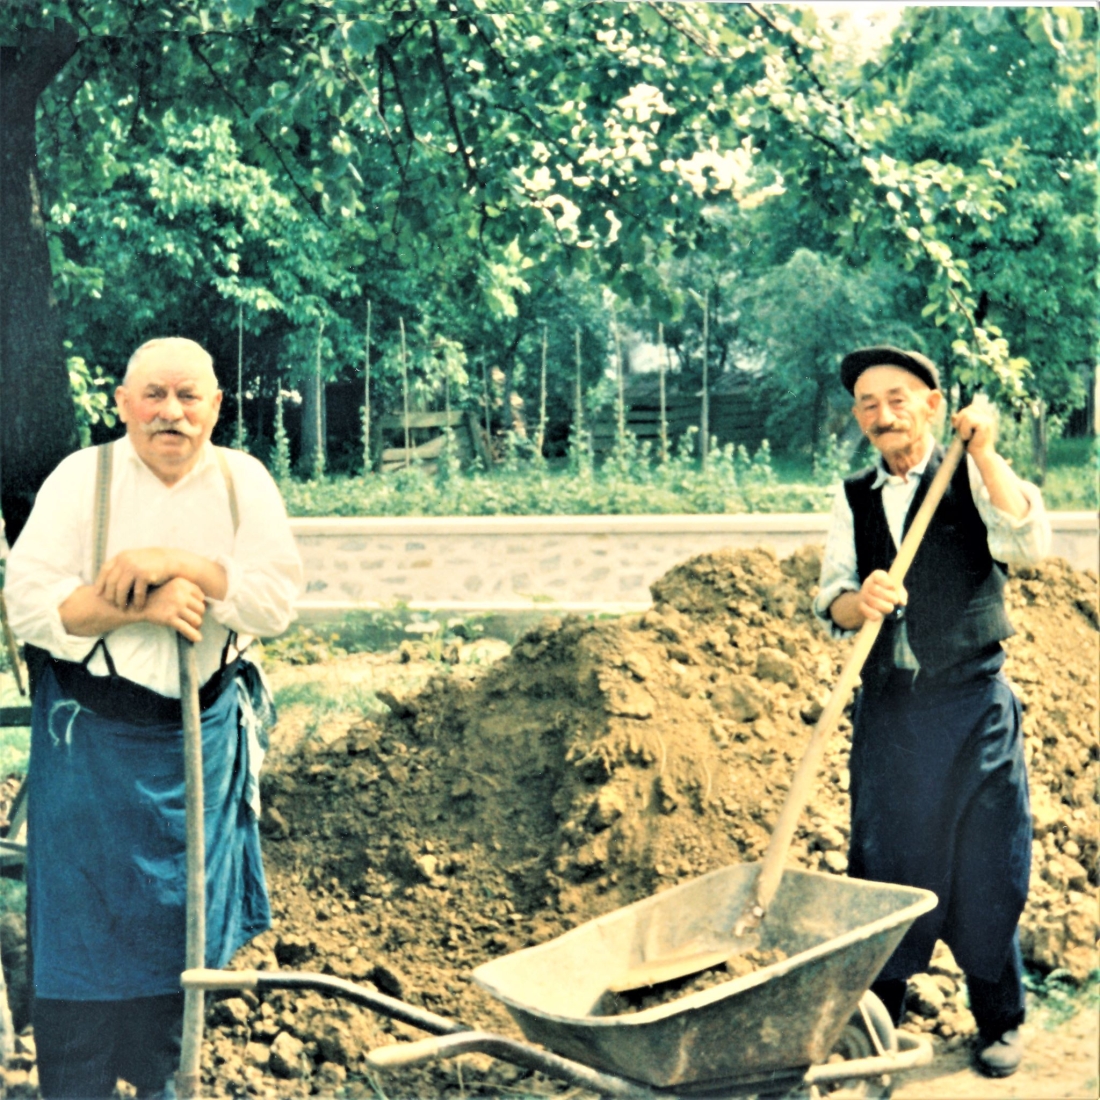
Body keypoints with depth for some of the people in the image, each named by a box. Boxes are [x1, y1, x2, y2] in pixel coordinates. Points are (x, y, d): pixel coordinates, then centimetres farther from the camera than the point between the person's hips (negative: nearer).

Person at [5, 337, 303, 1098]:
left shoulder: (243, 481, -2)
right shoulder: (82, 478, -7)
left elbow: (279, 599, -12)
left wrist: (176, 563, -22)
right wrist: (142, 607, -22)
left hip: (206, 735, 3)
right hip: (95, 735, -3)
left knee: (182, 923, 14)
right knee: (85, 928, 1)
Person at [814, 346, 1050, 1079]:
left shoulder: (972, 479, 0)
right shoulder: (854, 499, 10)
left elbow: (1030, 542, -19)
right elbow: (833, 599, 1)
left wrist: (984, 454, -30)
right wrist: (857, 602, -23)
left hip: (974, 705, -3)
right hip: (887, 709, 3)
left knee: (986, 865, 2)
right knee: (882, 861, 8)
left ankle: (1000, 1021, 18)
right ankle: (877, 1013, 23)